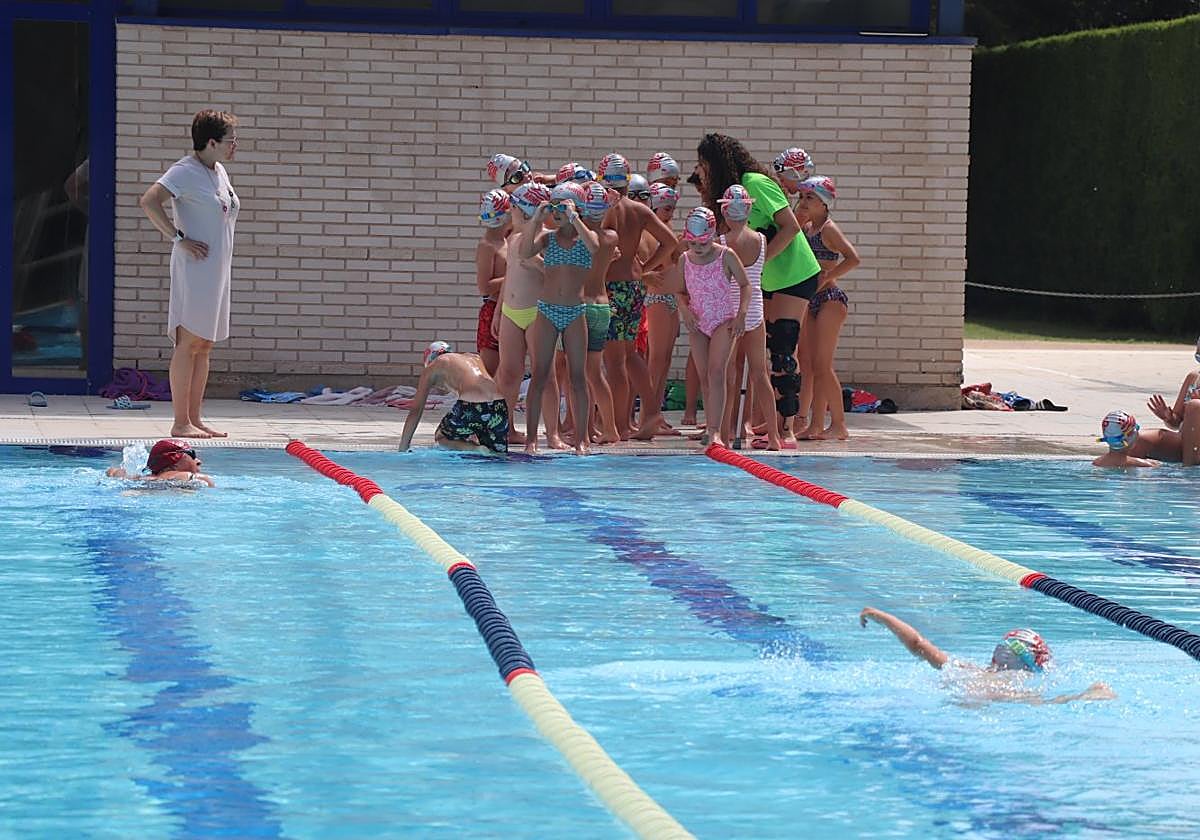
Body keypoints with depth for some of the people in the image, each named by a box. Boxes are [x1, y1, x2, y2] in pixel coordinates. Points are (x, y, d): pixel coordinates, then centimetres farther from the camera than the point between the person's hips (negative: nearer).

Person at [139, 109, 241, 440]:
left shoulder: (219, 172, 15)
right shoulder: (185, 171, -12)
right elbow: (149, 202, -24)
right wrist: (179, 238, -22)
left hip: (217, 270, 9)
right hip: (194, 269, -9)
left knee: (204, 346, 9)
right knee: (189, 344, -8)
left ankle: (195, 419, 13)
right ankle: (181, 422, -8)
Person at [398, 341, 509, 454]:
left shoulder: (431, 368, 21)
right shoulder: (474, 358, 34)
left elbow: (415, 411, 20)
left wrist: (402, 449, 26)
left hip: (470, 407, -5)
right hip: (498, 407, 5)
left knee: (441, 437, 21)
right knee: (498, 455, 24)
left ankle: (476, 449, -3)